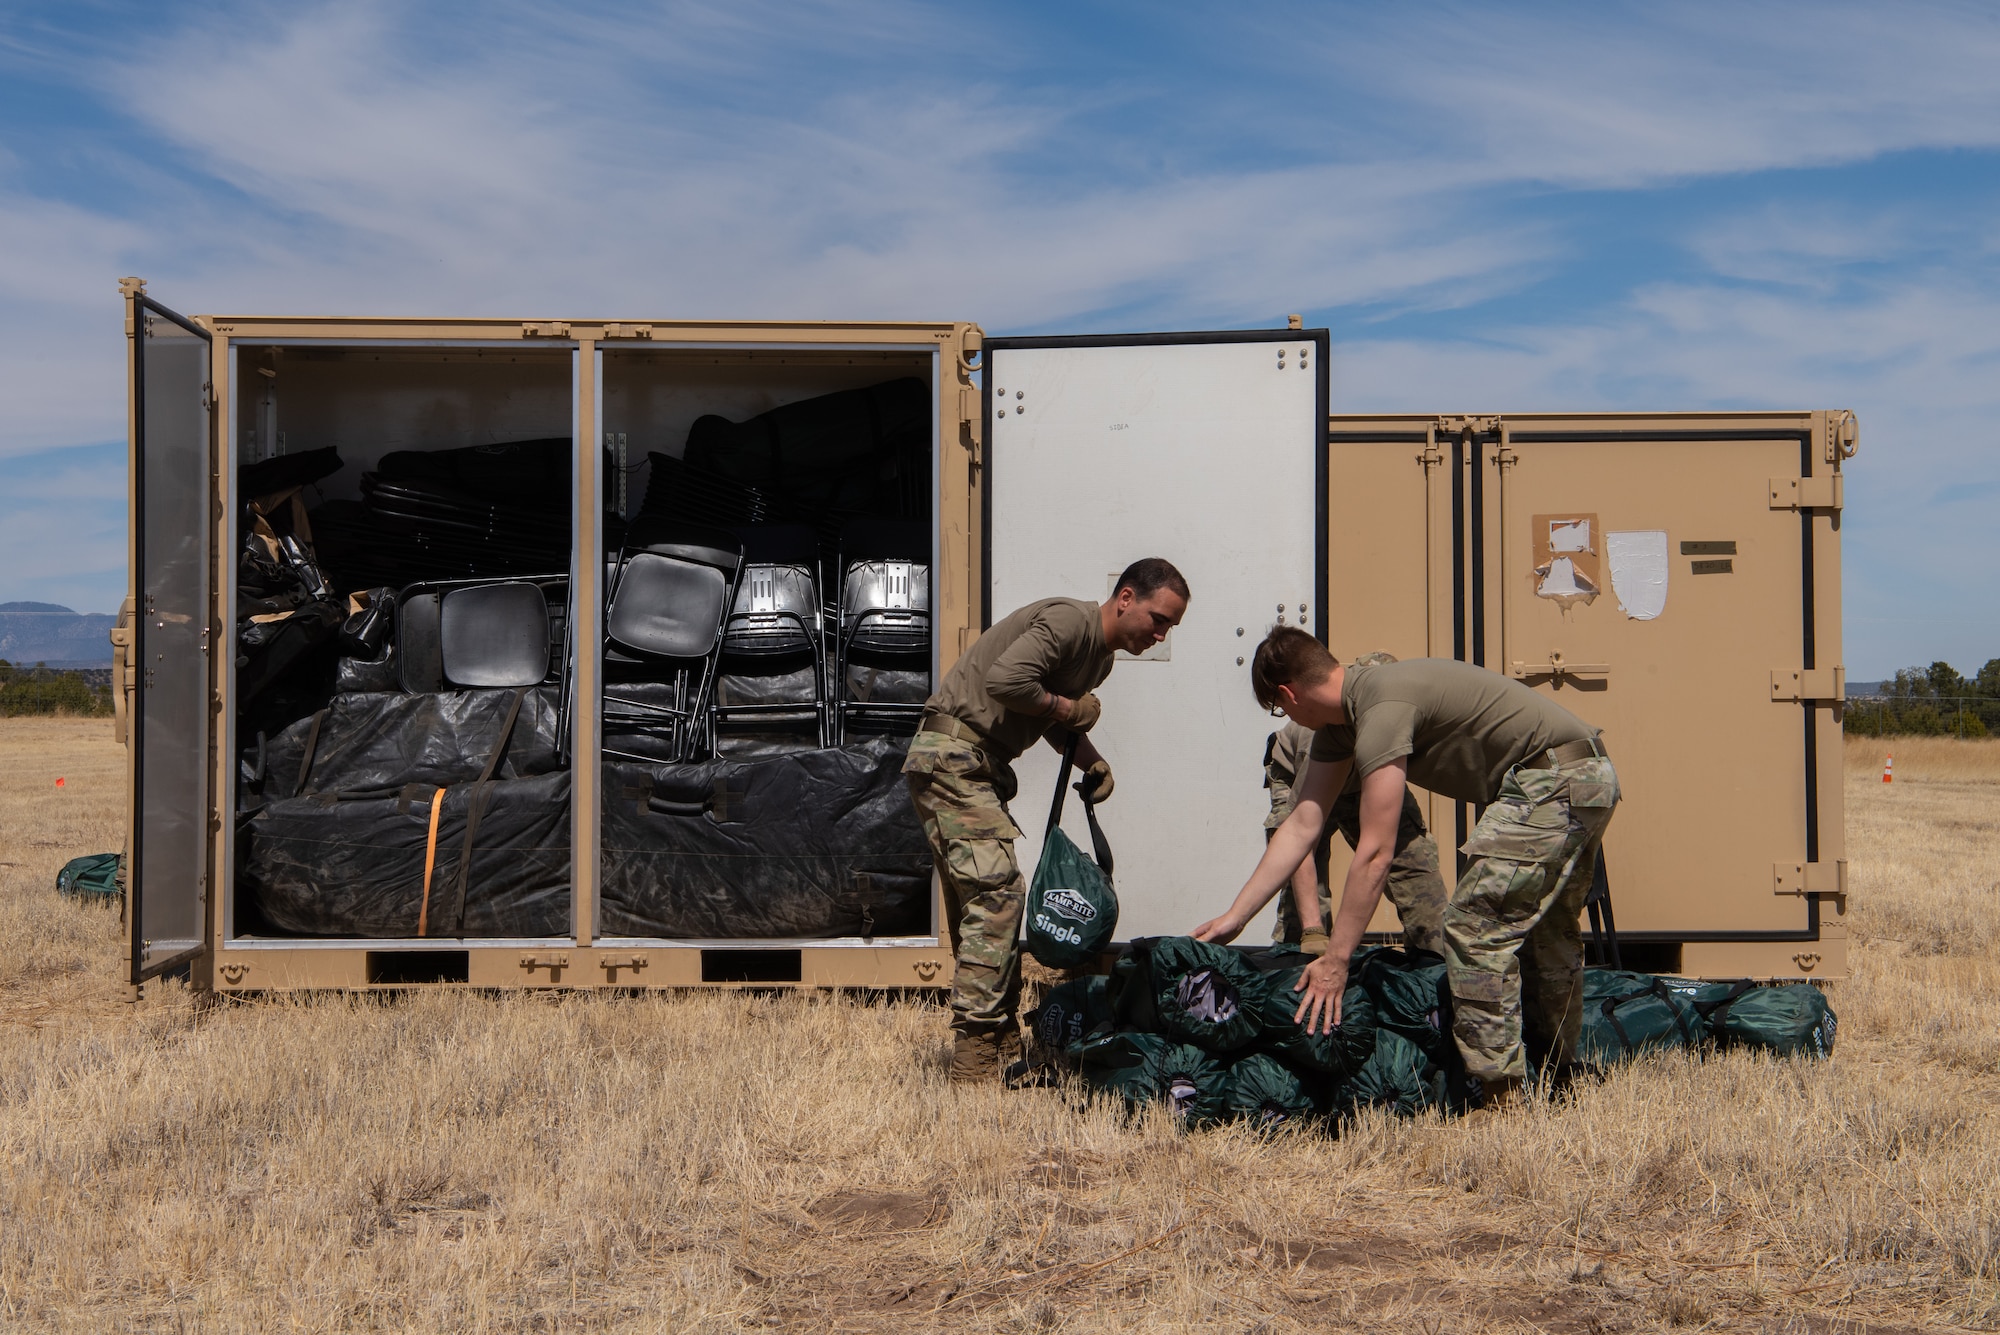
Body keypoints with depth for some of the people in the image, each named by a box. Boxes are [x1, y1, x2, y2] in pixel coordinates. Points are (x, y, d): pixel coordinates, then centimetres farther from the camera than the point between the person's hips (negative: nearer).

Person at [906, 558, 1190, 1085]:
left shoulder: (1100, 656, 15)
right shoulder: (1069, 621, -16)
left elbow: (1059, 722, 24)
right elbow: (1007, 679, -29)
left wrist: (1094, 761, 5)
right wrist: (1068, 709, -13)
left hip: (978, 766, 11)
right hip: (952, 754, -11)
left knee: (980, 902, 11)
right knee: (996, 891, -16)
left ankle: (1001, 1045, 17)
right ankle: (975, 1056, -17)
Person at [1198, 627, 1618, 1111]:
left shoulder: (1382, 708, -22)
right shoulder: (1339, 721, 9)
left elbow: (1374, 854, -24)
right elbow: (1302, 826, 11)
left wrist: (1335, 960, -19)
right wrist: (1234, 917, 10)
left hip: (1554, 779, -11)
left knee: (1475, 927, -12)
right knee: (1543, 932, 22)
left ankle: (1503, 1095, -8)